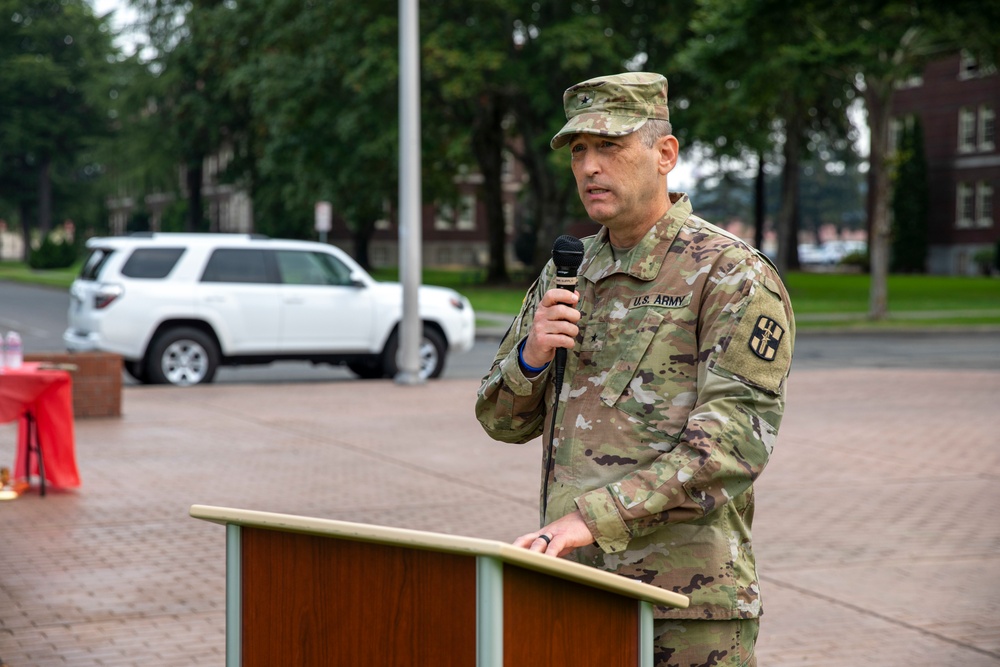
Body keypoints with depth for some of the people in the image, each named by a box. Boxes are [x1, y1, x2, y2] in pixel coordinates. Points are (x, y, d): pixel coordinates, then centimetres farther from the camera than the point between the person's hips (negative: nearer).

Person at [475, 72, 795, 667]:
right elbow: (504, 421, 16)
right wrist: (531, 356, -7)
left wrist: (595, 515, -25)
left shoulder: (735, 276, -7)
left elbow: (736, 441, -18)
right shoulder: (565, 276, 13)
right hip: (572, 596, 6)